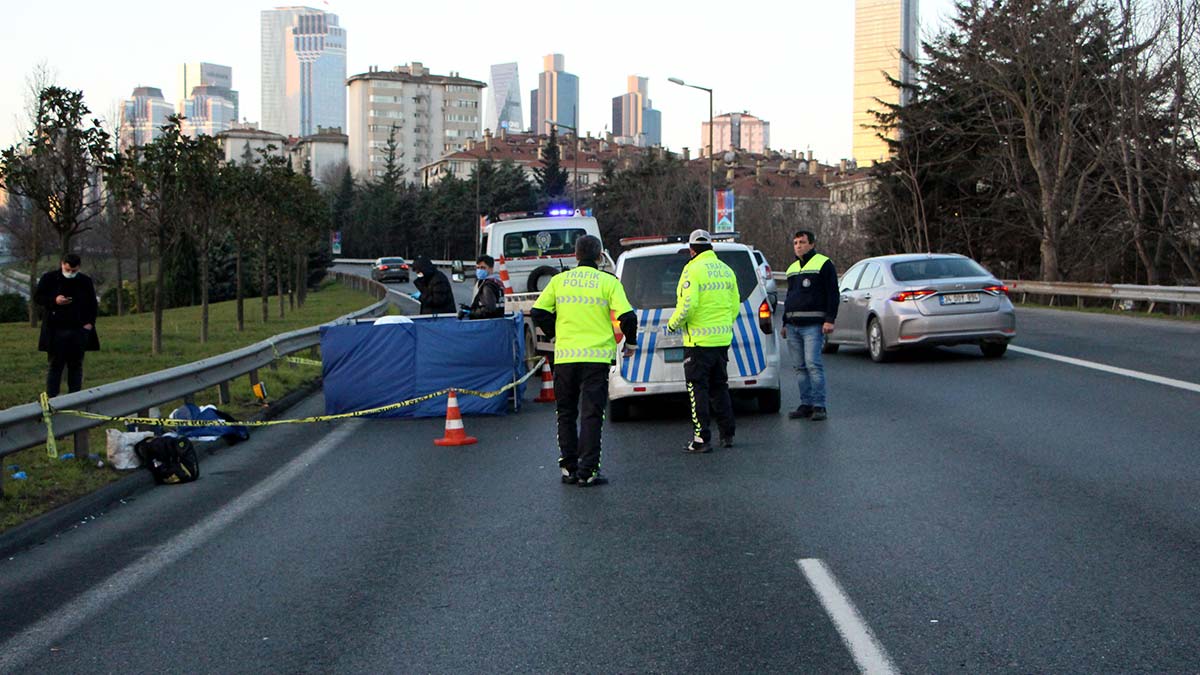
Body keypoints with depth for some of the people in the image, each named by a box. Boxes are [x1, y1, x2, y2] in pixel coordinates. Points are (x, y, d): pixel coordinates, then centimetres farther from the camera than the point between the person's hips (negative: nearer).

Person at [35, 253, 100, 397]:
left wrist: (90, 322, -1)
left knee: (76, 366, 6)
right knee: (56, 365, 1)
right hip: (56, 330, -2)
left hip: (79, 331, 2)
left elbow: (92, 304, 13)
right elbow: (37, 297, 2)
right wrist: (54, 301, -15)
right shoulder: (49, 278, 0)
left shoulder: (85, 281, 7)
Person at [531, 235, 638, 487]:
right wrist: (630, 343, 7)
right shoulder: (609, 282, -3)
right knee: (591, 414, 0)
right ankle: (587, 471, -3)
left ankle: (568, 467, 17)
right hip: (596, 357, -3)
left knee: (566, 414, 15)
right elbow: (626, 316, -10)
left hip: (564, 356, 3)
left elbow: (538, 312, 4)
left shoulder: (559, 280, 6)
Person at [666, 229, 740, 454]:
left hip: (699, 340, -7)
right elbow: (735, 305, 14)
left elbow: (687, 305, -20)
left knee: (698, 389, -2)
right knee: (719, 386, 17)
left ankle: (702, 439, -4)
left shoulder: (693, 270, -12)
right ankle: (727, 435, 20)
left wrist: (673, 324, -4)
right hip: (722, 339, 7)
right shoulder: (726, 270, 11)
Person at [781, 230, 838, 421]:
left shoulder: (823, 264, 0)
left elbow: (832, 294, -5)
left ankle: (819, 406, -11)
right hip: (793, 325, 7)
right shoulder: (792, 268, 22)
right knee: (800, 367, 6)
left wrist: (829, 320, -14)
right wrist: (785, 323, 25)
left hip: (813, 324, -7)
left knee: (813, 364, -13)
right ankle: (806, 404, 10)